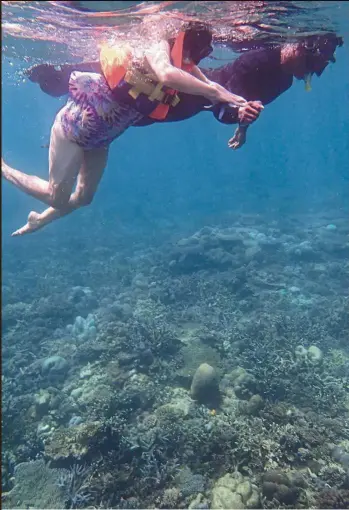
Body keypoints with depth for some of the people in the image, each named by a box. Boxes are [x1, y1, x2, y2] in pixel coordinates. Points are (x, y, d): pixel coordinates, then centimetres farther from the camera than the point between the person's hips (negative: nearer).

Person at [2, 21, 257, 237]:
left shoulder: (185, 68, 0)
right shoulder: (160, 47, -24)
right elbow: (166, 75, -44)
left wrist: (240, 105, -11)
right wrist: (215, 92, -40)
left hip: (99, 137, 8)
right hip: (76, 123, -8)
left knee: (84, 197, 18)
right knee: (57, 197, 1)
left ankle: (39, 220, 43)